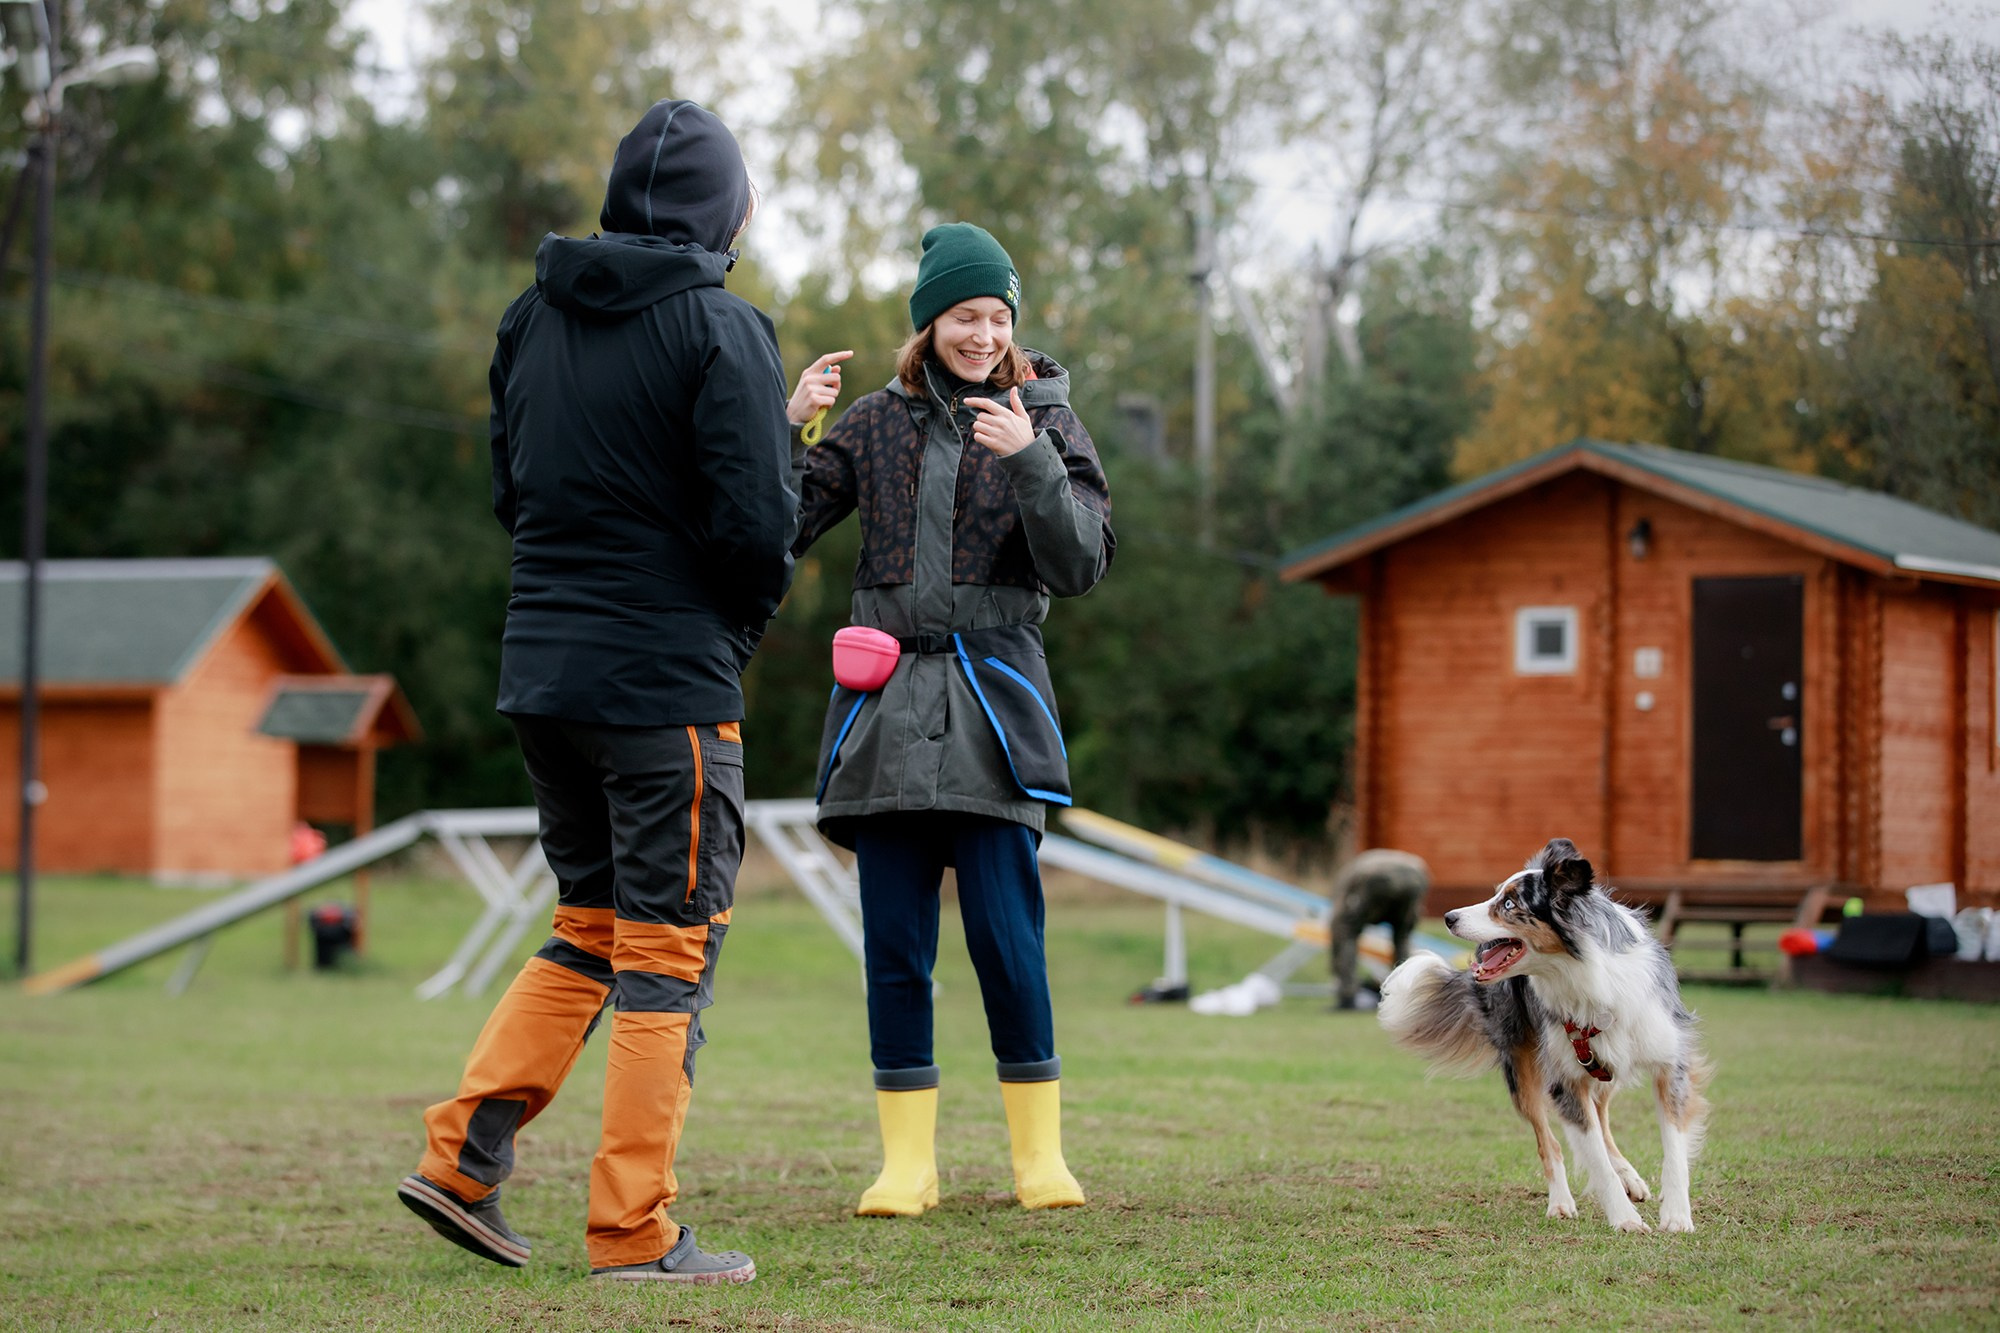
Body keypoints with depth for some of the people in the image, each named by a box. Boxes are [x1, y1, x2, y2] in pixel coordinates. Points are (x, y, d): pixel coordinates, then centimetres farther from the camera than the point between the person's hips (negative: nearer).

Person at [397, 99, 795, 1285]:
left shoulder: (533, 319, 10)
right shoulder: (721, 330, -11)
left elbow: (511, 489, 15)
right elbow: (758, 522, -15)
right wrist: (744, 622, 3)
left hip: (545, 667, 7)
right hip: (670, 680, -7)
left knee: (590, 931, 18)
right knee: (668, 949, 1)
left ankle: (464, 1156, 9)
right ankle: (636, 1233, 2)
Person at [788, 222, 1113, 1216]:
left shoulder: (1047, 420, 5)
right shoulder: (877, 423, 9)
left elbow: (1082, 565, -6)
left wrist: (1029, 460, -20)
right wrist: (792, 425, -9)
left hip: (992, 704, -2)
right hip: (884, 701, 2)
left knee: (1007, 937, -6)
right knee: (894, 944, 2)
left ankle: (1040, 1153, 5)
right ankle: (907, 1161, 7)